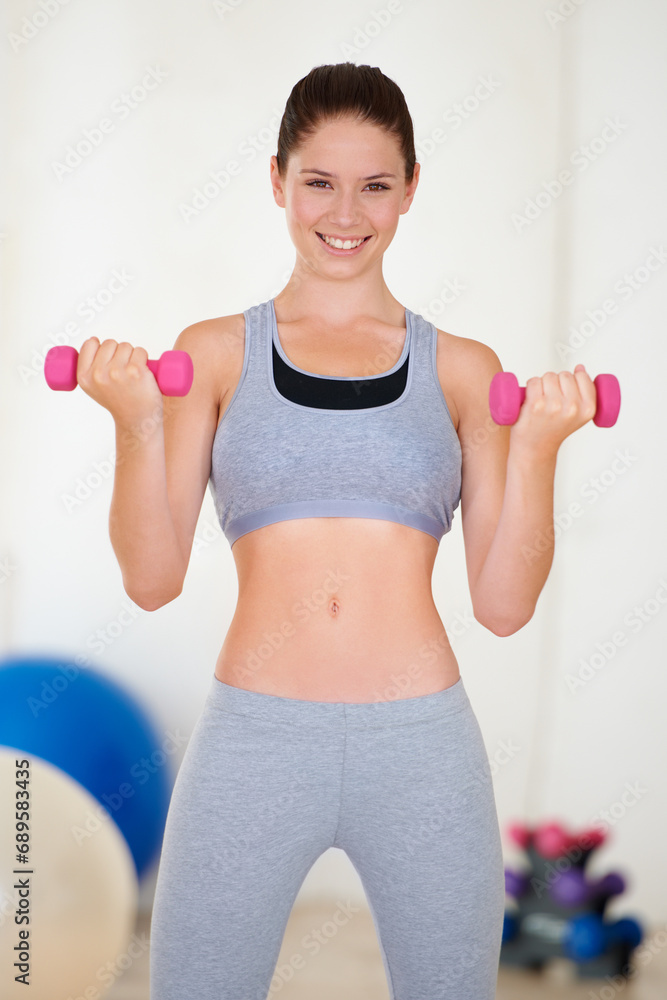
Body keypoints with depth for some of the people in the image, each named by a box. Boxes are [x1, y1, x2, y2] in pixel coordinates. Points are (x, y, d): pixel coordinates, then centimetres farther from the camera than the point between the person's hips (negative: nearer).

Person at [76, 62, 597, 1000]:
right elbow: (152, 578, 1)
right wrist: (136, 425, -11)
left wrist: (536, 451, -7)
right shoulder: (216, 353, 6)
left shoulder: (462, 369, 7)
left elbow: (503, 604, 4)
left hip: (422, 745, 1)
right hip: (254, 743, 0)